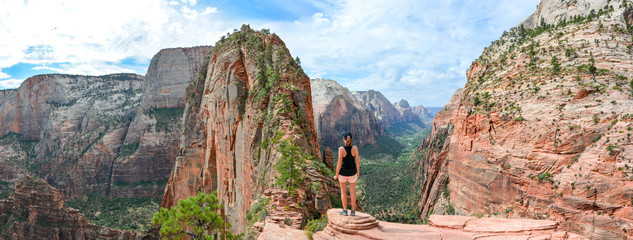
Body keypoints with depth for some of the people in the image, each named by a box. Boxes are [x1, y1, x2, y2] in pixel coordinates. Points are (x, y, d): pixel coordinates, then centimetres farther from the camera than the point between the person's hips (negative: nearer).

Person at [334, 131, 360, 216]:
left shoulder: (341, 149, -20)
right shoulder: (355, 148, -13)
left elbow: (339, 163, -17)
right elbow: (357, 162, -7)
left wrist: (336, 175, -4)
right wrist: (358, 174, 8)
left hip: (343, 172, -2)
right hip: (352, 172, 2)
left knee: (343, 191, 13)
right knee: (353, 191, 14)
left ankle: (345, 211, 17)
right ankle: (353, 211, 19)